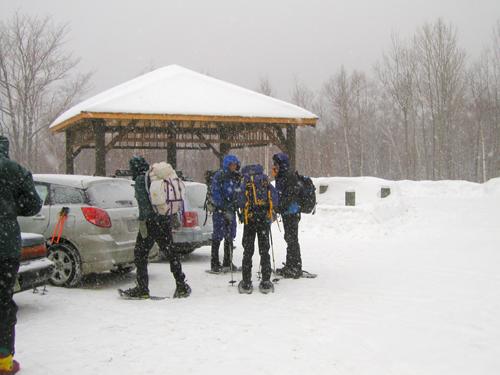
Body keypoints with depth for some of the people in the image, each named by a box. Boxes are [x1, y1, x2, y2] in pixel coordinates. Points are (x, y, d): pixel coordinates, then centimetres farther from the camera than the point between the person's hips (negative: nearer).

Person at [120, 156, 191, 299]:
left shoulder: (140, 180, -6)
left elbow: (143, 202, -17)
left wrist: (142, 221, -18)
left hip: (150, 221, -7)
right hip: (166, 220, 7)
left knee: (140, 253, 4)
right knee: (170, 251, 13)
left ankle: (142, 288, 4)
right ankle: (182, 286, 14)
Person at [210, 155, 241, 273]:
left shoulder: (237, 177, 12)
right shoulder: (219, 176, -8)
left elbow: (238, 193, 18)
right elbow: (215, 193, -13)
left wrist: (236, 206, 5)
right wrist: (224, 207, -19)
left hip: (231, 210, 6)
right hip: (219, 210, -6)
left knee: (230, 236, 10)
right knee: (218, 236, -5)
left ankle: (228, 262, 19)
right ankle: (215, 264, 0)